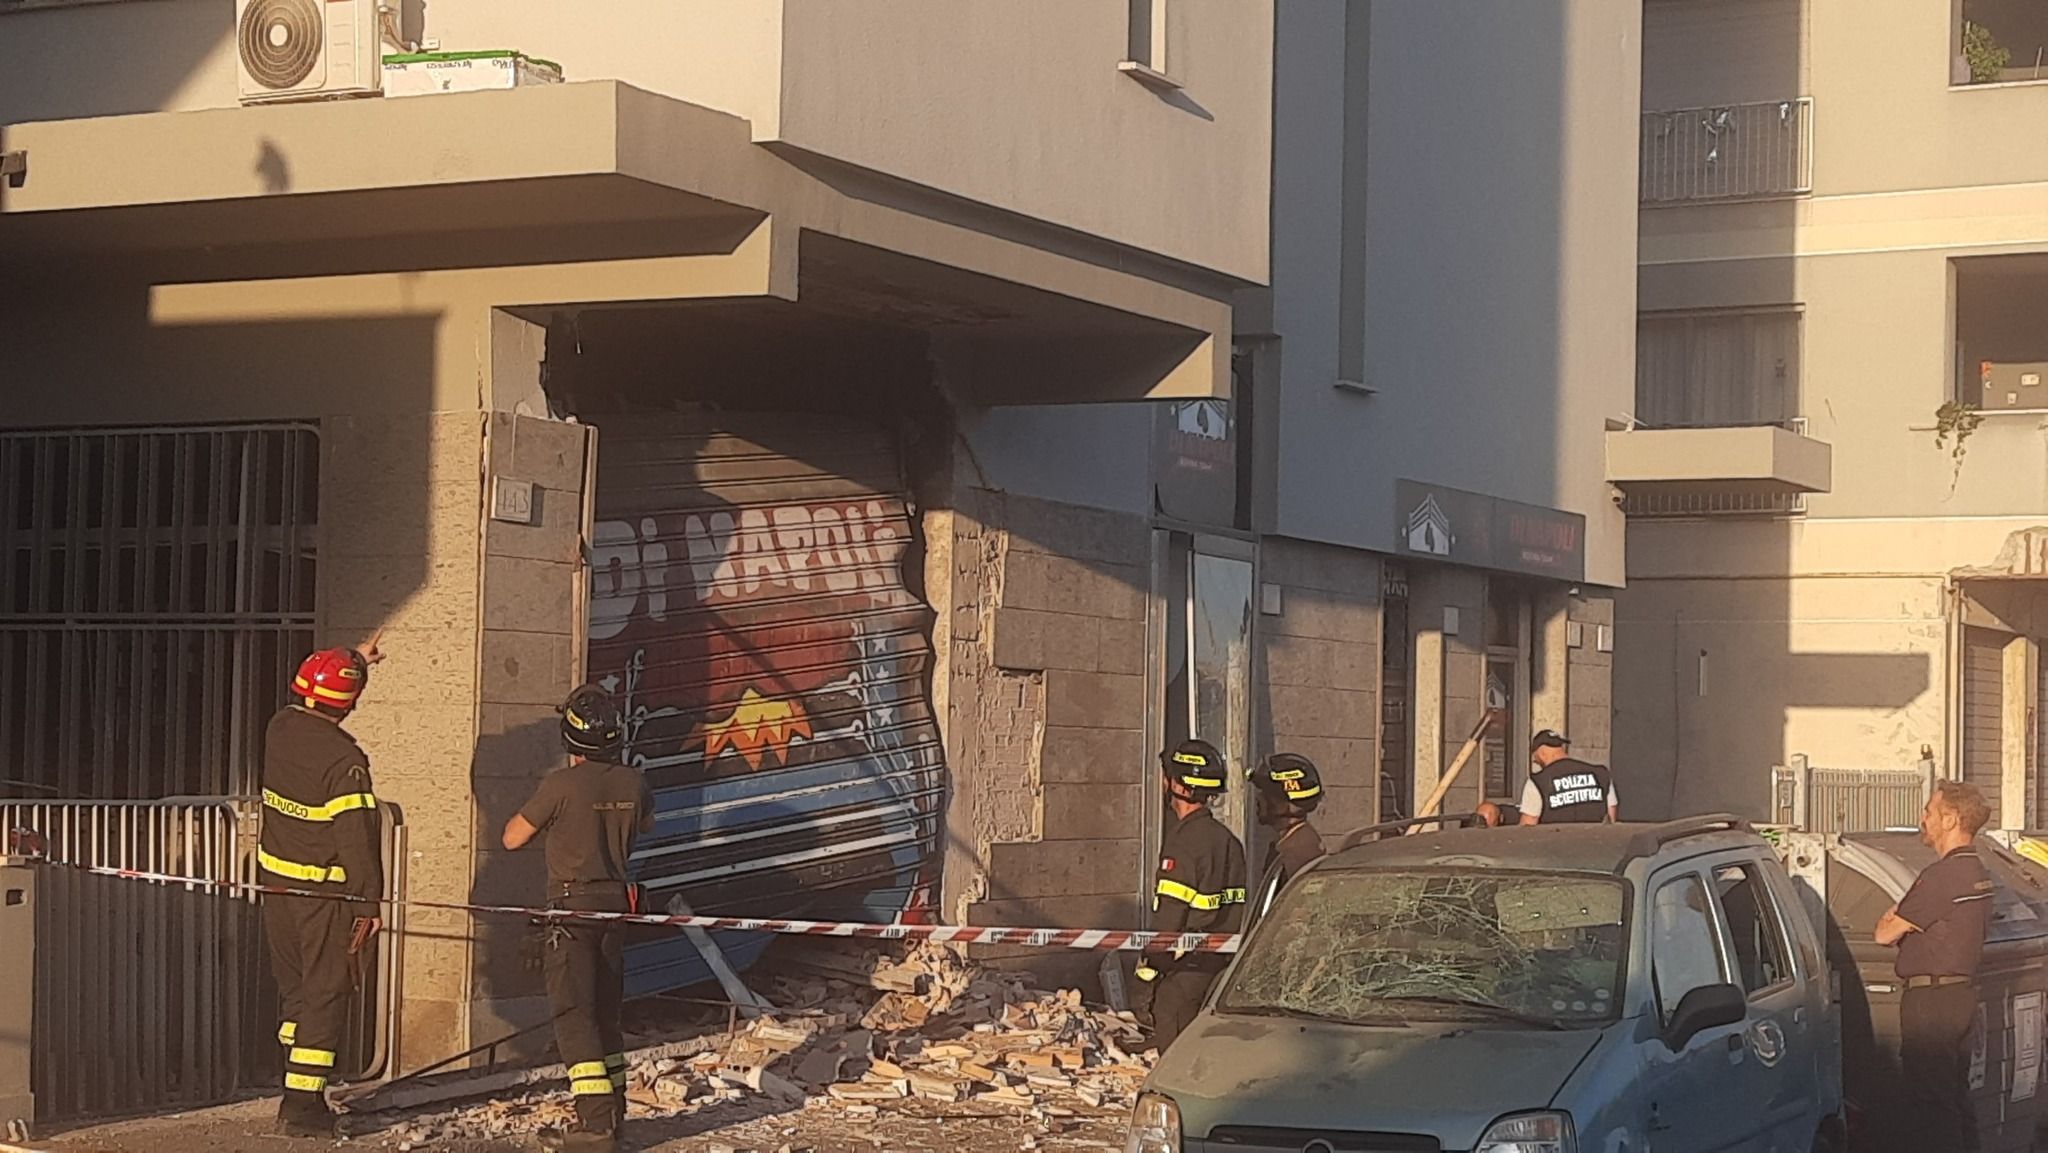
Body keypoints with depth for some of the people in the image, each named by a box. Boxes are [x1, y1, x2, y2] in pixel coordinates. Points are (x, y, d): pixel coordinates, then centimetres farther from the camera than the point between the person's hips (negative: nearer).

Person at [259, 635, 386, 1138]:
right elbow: (357, 835, -20)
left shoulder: (280, 728, 1)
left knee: (293, 987, 17)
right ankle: (302, 1105, -3)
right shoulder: (344, 758, -20)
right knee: (325, 993, 0)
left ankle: (299, 1092, 24)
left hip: (276, 882, 7)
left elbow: (305, 703, 26)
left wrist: (355, 661, 36)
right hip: (324, 892, -7)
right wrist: (368, 902, -13)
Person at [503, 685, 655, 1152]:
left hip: (572, 908, -6)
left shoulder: (561, 785, -17)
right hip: (616, 903, 6)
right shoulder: (633, 783, 0)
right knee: (606, 1012, 16)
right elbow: (646, 825, 24)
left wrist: (539, 808, 12)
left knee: (574, 1014, -6)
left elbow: (513, 838, -5)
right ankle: (612, 1112, 23)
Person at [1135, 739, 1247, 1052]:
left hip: (1184, 970, -8)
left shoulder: (1182, 841, -16)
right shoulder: (1227, 841, 11)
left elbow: (1168, 919, -17)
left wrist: (1146, 974, -11)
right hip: (1220, 968, 8)